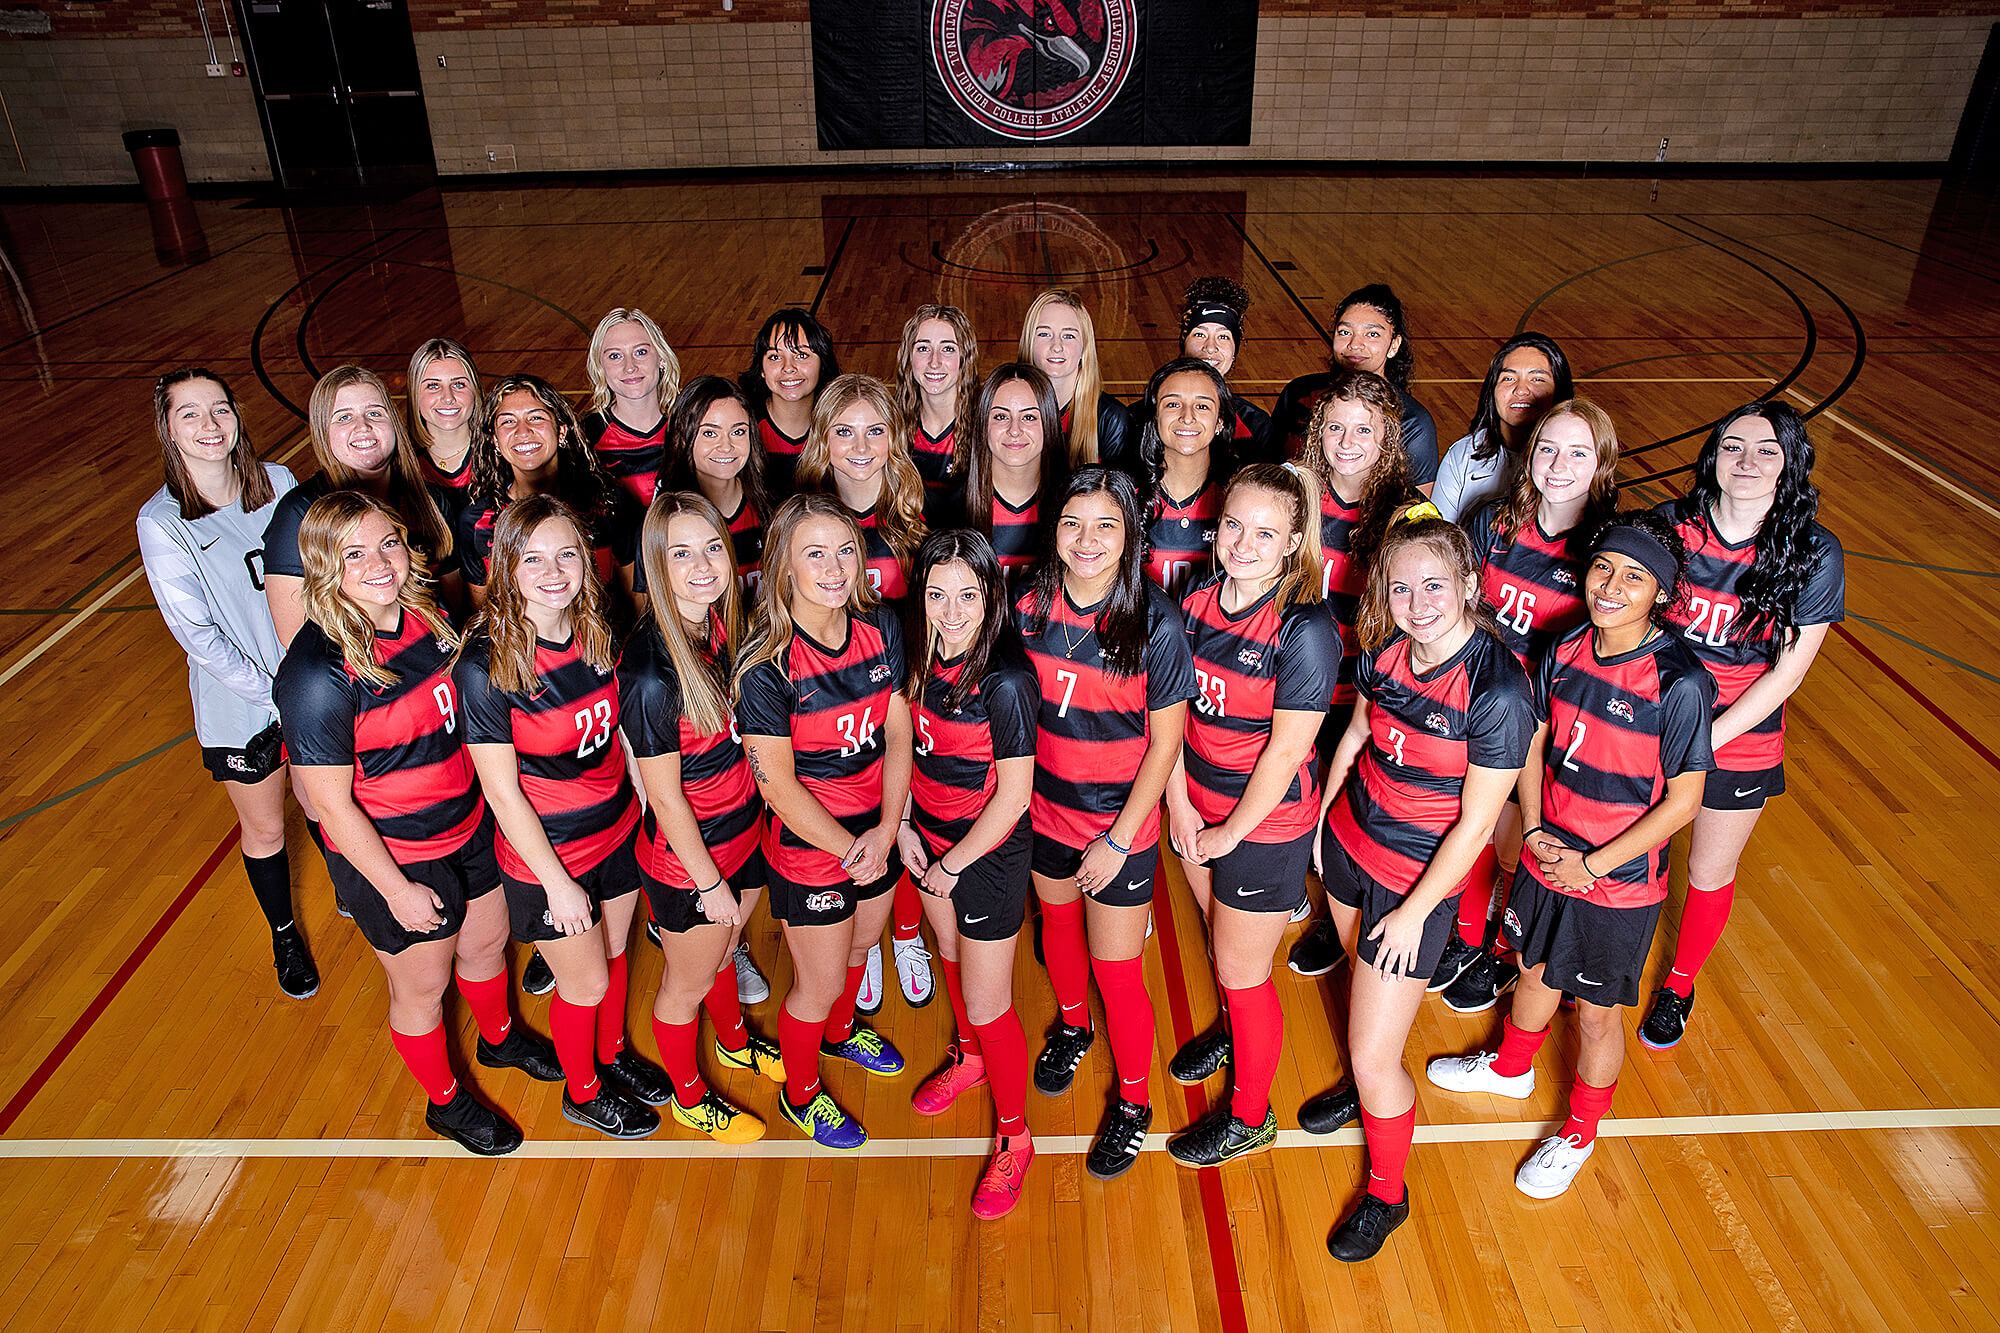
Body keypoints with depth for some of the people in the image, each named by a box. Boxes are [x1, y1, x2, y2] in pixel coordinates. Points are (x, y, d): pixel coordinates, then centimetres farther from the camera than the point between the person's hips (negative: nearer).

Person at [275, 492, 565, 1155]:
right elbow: (331, 803, -22)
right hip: (392, 858, -6)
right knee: (423, 987, 17)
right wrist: (397, 890, -16)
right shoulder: (318, 673, -29)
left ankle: (499, 1038, 58)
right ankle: (446, 1100, 45)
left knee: (486, 942, 28)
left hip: (468, 825, 6)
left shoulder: (427, 614, -8)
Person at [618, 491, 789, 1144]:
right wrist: (710, 884, -13)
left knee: (724, 948, 32)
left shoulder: (721, 624, -9)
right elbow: (666, 799, -23)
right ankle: (689, 1097, 46)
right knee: (687, 985, 20)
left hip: (743, 831, 7)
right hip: (688, 858, -7)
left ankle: (735, 1043, 59)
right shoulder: (652, 673, -32)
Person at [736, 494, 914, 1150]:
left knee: (859, 947, 29)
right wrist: (848, 851, -14)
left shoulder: (880, 627, -8)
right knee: (820, 985, 13)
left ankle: (841, 1032, 60)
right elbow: (778, 783, -20)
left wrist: (885, 833, -12)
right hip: (809, 846, -5)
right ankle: (800, 1093, 41)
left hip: (877, 831, 6)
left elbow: (897, 735, -3)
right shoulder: (768, 665, -25)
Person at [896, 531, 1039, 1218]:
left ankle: (1013, 1138, 26)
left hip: (988, 852, -7)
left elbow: (1013, 795, -22)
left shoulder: (1004, 680, -28)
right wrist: (905, 824, 0)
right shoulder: (927, 656, -6)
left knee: (986, 1004, 3)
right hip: (929, 838, 7)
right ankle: (970, 1059, 56)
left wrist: (953, 866, -13)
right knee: (951, 956, 28)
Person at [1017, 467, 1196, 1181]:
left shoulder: (1156, 624, -20)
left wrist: (1119, 839, -13)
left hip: (1121, 824, -4)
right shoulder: (1030, 608, -9)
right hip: (1045, 809, 4)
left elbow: (1166, 742, -14)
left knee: (1116, 967, 4)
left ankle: (1133, 1103, 30)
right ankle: (1073, 1023, 56)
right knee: (1058, 920, 26)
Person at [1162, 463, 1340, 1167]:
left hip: (1267, 822, -6)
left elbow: (1287, 748, -21)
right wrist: (1179, 803, -5)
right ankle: (1234, 1030, 58)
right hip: (1199, 810, 6)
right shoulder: (1197, 601, -6)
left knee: (1242, 971, 9)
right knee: (1220, 938, 28)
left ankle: (1249, 1117, 32)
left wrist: (1232, 832, -13)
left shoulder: (1306, 630, -25)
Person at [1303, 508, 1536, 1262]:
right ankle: (1364, 1087, 57)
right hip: (1350, 841, 6)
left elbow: (1475, 824, -19)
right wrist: (1317, 817, 16)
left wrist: (1415, 914, -13)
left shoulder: (1499, 691, -26)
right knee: (1365, 977, 27)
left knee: (1375, 1057, 2)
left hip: (1418, 879, -6)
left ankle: (1386, 1197, 28)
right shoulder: (1387, 650, -8)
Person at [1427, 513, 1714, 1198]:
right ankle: (1511, 1068, 55)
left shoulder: (1679, 684, -24)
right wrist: (1535, 830, -7)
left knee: (1597, 1010, 16)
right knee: (1536, 971, 27)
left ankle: (1579, 1132, 40)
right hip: (1547, 856, 5)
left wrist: (1592, 864, -16)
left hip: (1619, 883, -4)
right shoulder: (1566, 650, -8)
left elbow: (1682, 801, -18)